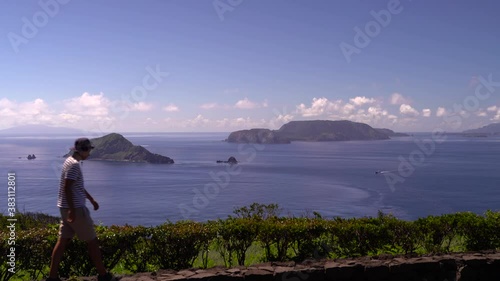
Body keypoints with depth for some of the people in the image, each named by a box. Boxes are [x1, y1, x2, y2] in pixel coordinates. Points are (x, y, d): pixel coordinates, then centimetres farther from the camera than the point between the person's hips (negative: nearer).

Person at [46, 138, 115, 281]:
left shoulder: (70, 161, 15)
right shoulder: (74, 164, -17)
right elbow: (67, 188, -24)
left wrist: (91, 199, 29)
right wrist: (72, 210, -26)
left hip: (66, 208, 10)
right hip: (75, 209, -10)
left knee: (63, 241, 9)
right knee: (92, 241, 0)